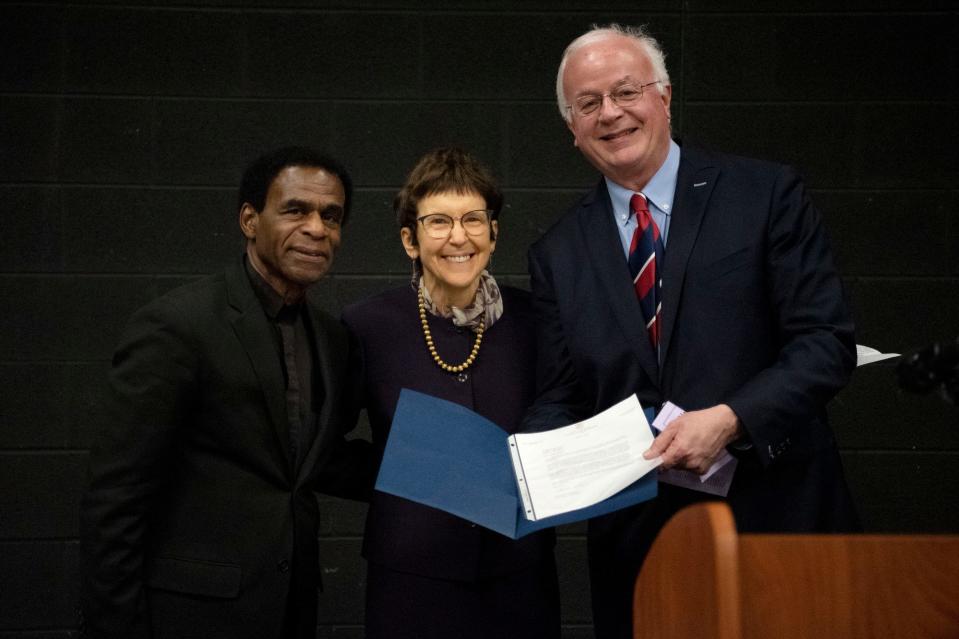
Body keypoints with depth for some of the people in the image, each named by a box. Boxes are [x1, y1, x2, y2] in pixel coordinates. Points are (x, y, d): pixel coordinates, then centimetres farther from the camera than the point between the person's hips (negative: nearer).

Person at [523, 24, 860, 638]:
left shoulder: (767, 194, -3)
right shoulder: (557, 253, 7)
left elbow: (827, 340, -8)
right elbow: (560, 397, 8)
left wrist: (729, 420, -21)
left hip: (776, 515, -2)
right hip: (633, 536, 2)